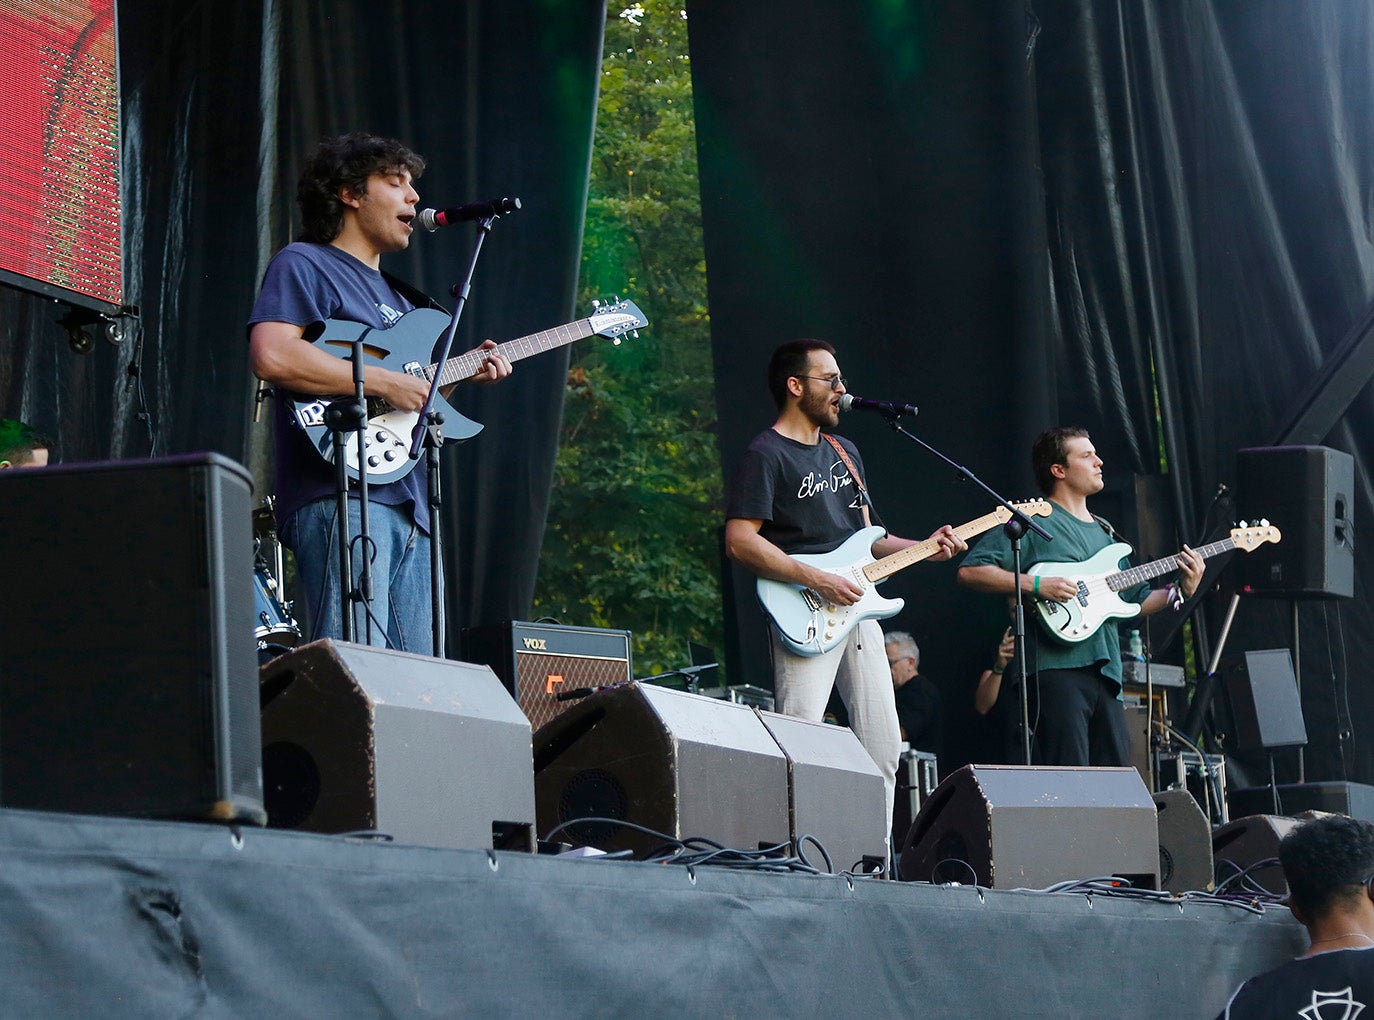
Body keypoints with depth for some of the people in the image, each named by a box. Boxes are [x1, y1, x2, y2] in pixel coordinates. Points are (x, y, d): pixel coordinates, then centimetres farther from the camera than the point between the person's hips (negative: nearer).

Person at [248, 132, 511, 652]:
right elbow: (272, 356, -18)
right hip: (340, 497, -9)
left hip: (410, 506, 9)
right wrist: (384, 381, -15)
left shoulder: (395, 293, 28)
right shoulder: (304, 265, 0)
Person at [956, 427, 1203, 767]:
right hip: (1056, 666, -8)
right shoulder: (1033, 520, 0)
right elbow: (970, 570, -8)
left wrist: (1180, 591, 13)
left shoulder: (1103, 532, 25)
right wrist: (1035, 585, -17)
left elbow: (1133, 598, 29)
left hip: (1105, 672, 8)